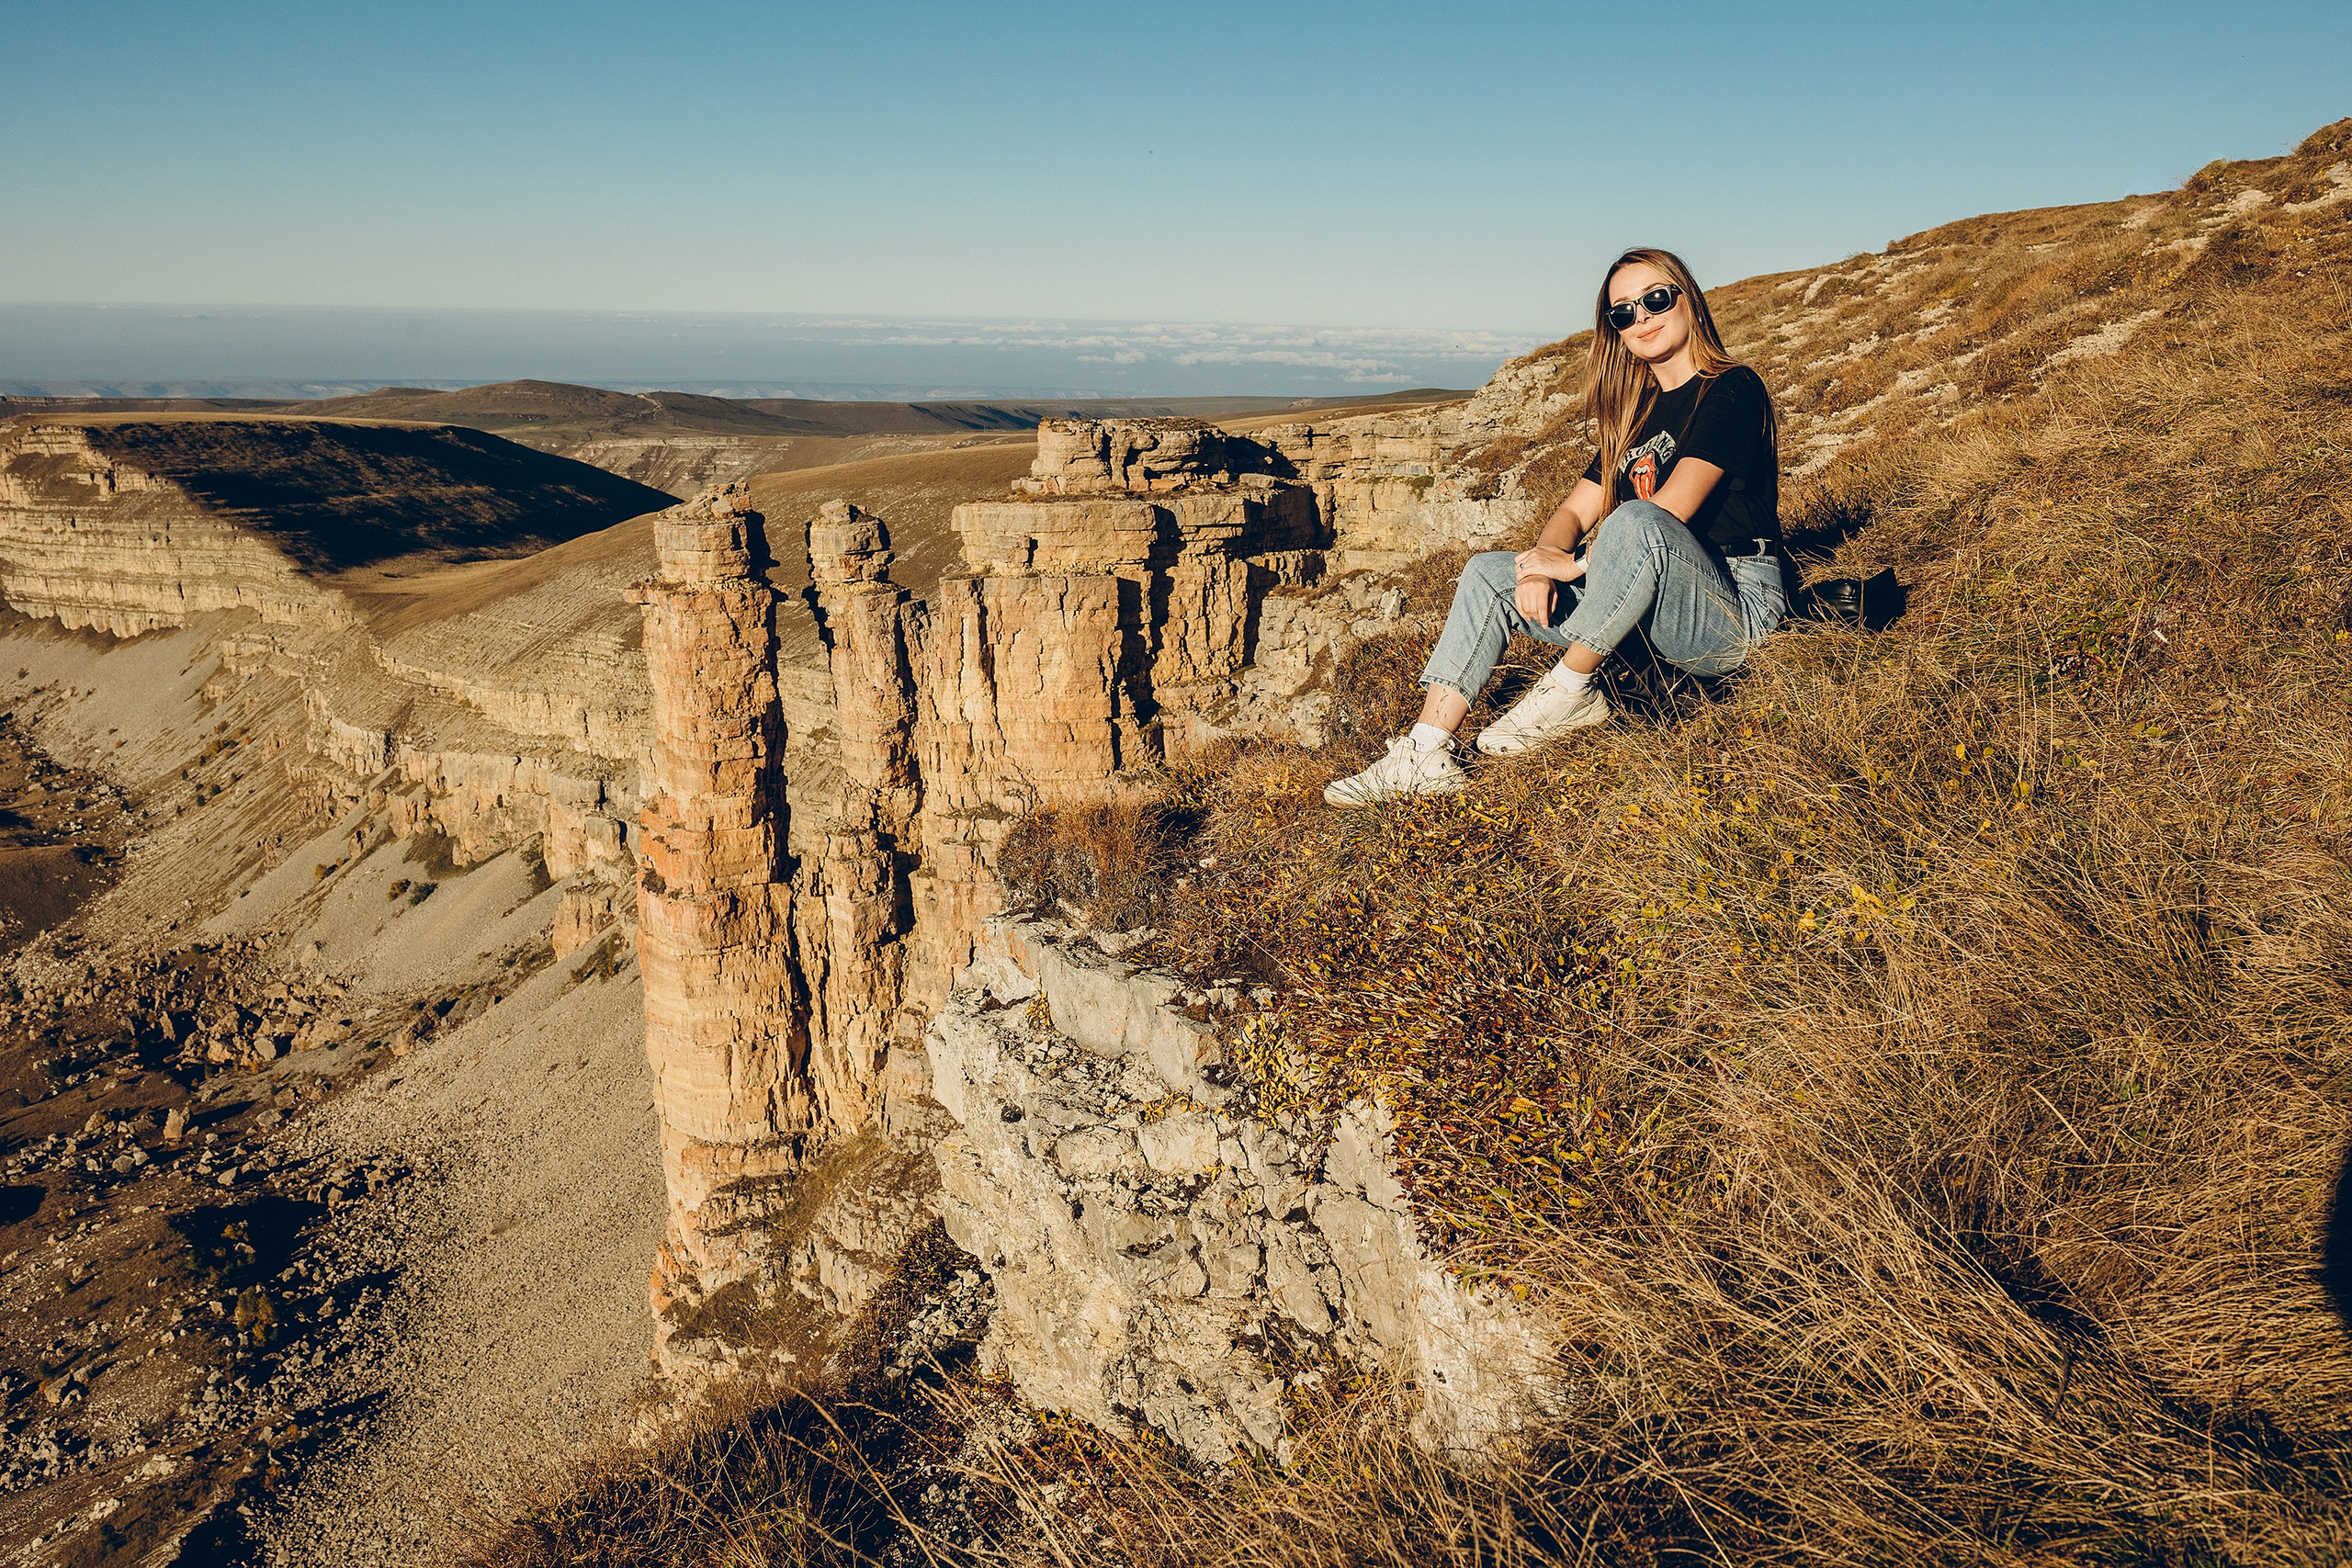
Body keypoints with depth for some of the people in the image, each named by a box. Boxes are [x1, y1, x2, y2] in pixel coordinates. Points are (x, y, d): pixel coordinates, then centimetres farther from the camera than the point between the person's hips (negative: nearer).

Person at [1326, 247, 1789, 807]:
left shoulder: (1733, 389, -7)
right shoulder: (1636, 414, 17)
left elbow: (1672, 509, -20)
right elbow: (1575, 511, 10)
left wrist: (1577, 562, -16)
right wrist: (1541, 567, -11)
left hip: (1736, 607, -8)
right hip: (1653, 617, 8)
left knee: (1634, 521, -37)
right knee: (1487, 574, -3)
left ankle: (1570, 692, -20)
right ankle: (1425, 754, -16)